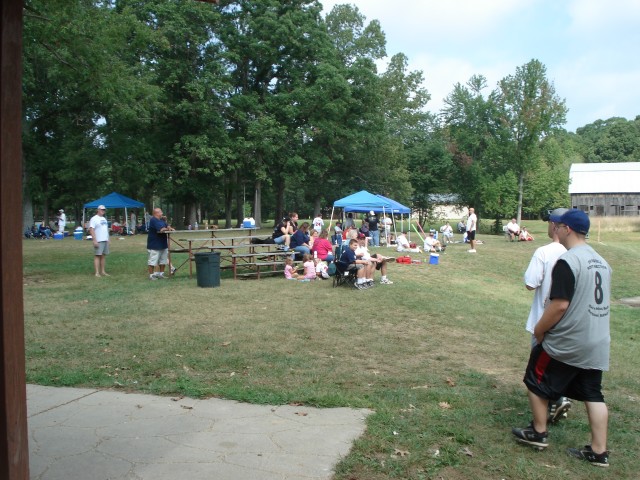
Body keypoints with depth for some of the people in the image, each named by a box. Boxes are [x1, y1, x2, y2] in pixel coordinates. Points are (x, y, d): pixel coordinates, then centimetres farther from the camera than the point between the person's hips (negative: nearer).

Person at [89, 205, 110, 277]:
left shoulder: (104, 219, 18)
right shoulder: (94, 219, -8)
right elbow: (91, 230, -15)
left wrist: (108, 239, 18)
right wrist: (94, 240, -21)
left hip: (105, 240, 8)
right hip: (98, 241, -8)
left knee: (103, 256, 9)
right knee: (97, 256, -7)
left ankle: (102, 271, 14)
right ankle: (97, 272, -7)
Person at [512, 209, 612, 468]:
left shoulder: (567, 261, -20)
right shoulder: (601, 261, 9)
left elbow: (560, 304, -23)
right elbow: (602, 301, 17)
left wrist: (539, 330, -10)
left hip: (566, 343, -8)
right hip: (597, 344, 8)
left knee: (536, 382, 11)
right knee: (593, 394, 13)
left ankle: (538, 433, 23)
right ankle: (599, 452, 18)